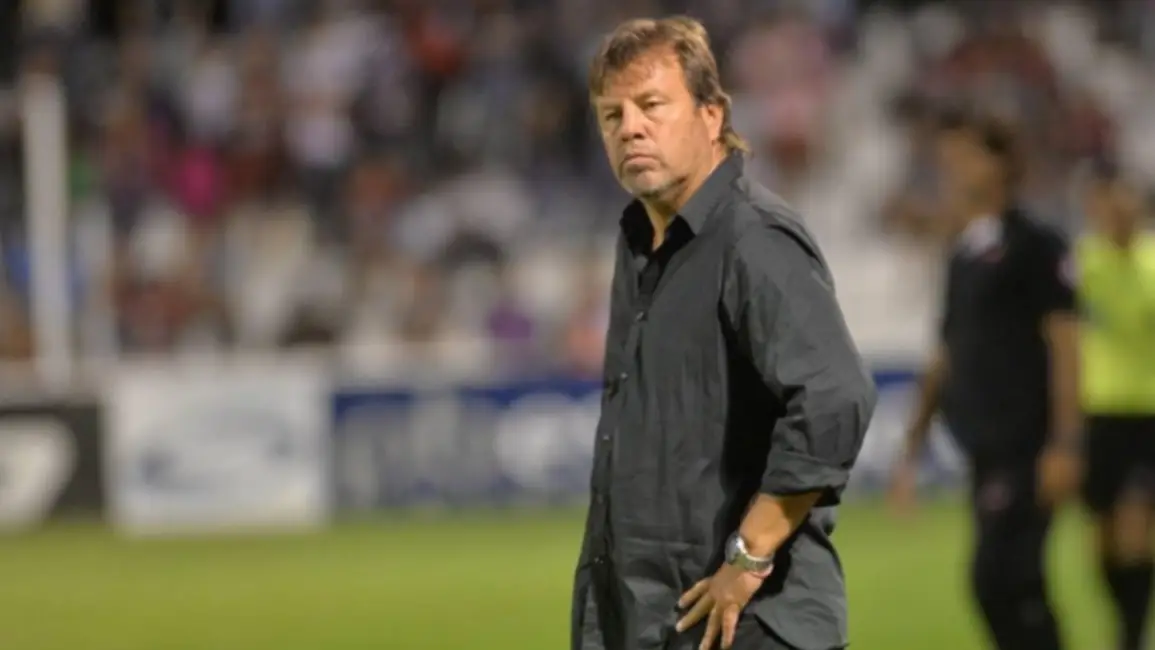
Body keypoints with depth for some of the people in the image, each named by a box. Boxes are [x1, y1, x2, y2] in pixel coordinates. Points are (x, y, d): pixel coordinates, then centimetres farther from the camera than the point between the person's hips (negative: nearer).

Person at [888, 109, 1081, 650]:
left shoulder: (1035, 246, -5)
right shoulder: (963, 255, 17)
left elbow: (1064, 342, -10)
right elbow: (946, 361, 22)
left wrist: (1063, 443, -16)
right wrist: (913, 448, 20)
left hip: (1027, 449, -7)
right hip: (986, 449, 7)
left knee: (998, 578, -15)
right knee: (1016, 585, 7)